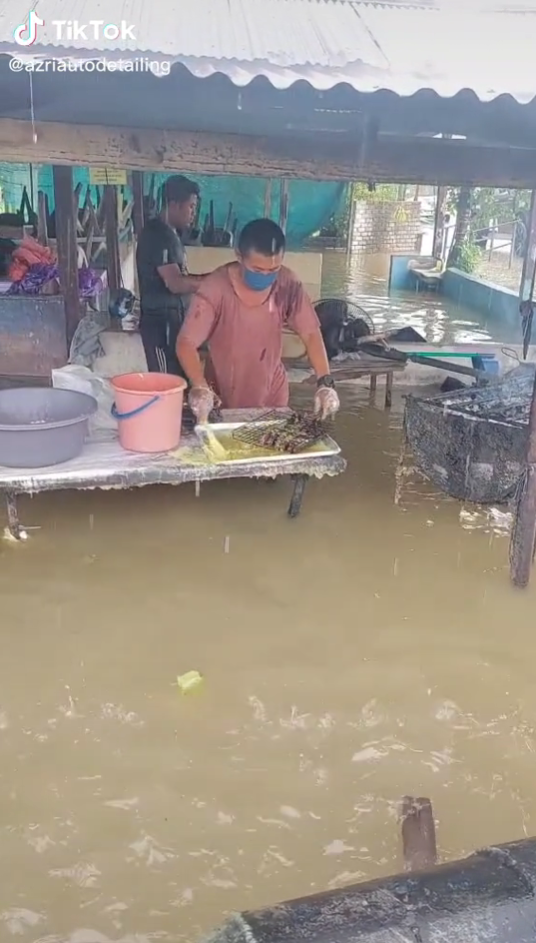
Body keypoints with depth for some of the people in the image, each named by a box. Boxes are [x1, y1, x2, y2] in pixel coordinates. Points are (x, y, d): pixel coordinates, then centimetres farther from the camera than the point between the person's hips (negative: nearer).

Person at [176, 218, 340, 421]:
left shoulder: (288, 285, -13)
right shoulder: (215, 288, -22)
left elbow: (310, 333, -8)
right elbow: (186, 343, -23)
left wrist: (325, 382, -22)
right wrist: (199, 388, -40)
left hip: (272, 395, 3)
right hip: (222, 399, -3)